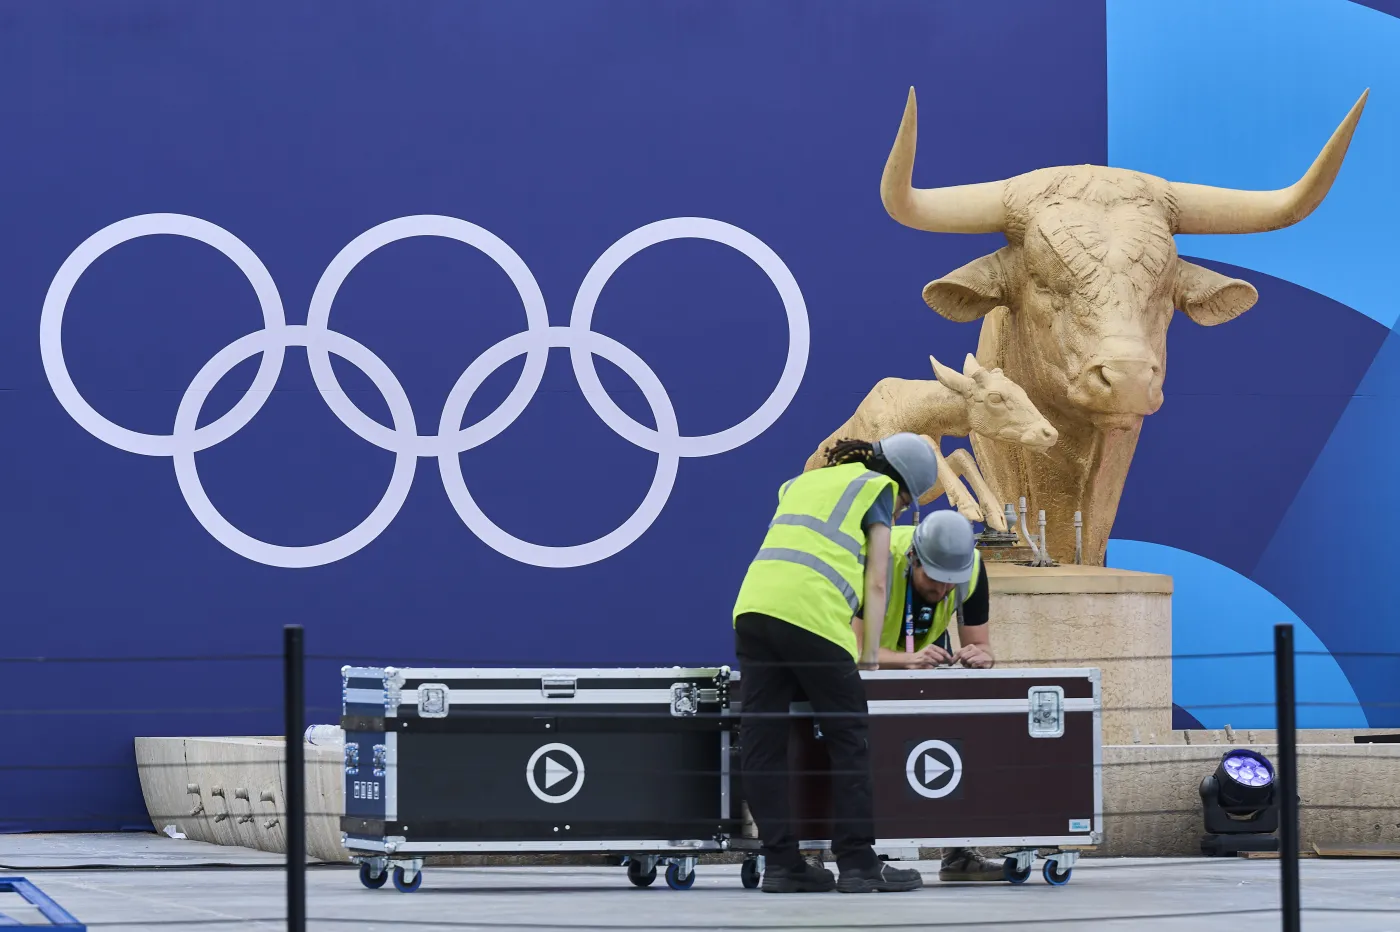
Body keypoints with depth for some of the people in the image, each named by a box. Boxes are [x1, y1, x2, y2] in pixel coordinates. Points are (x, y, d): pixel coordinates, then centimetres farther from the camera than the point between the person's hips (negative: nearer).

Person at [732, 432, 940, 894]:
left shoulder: (802, 482, 32)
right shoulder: (878, 488, 14)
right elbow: (876, 582, 8)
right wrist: (871, 652, 10)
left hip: (753, 608, 6)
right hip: (812, 616, -6)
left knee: (763, 744, 6)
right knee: (849, 740, 4)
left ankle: (781, 863, 7)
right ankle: (858, 863, 5)